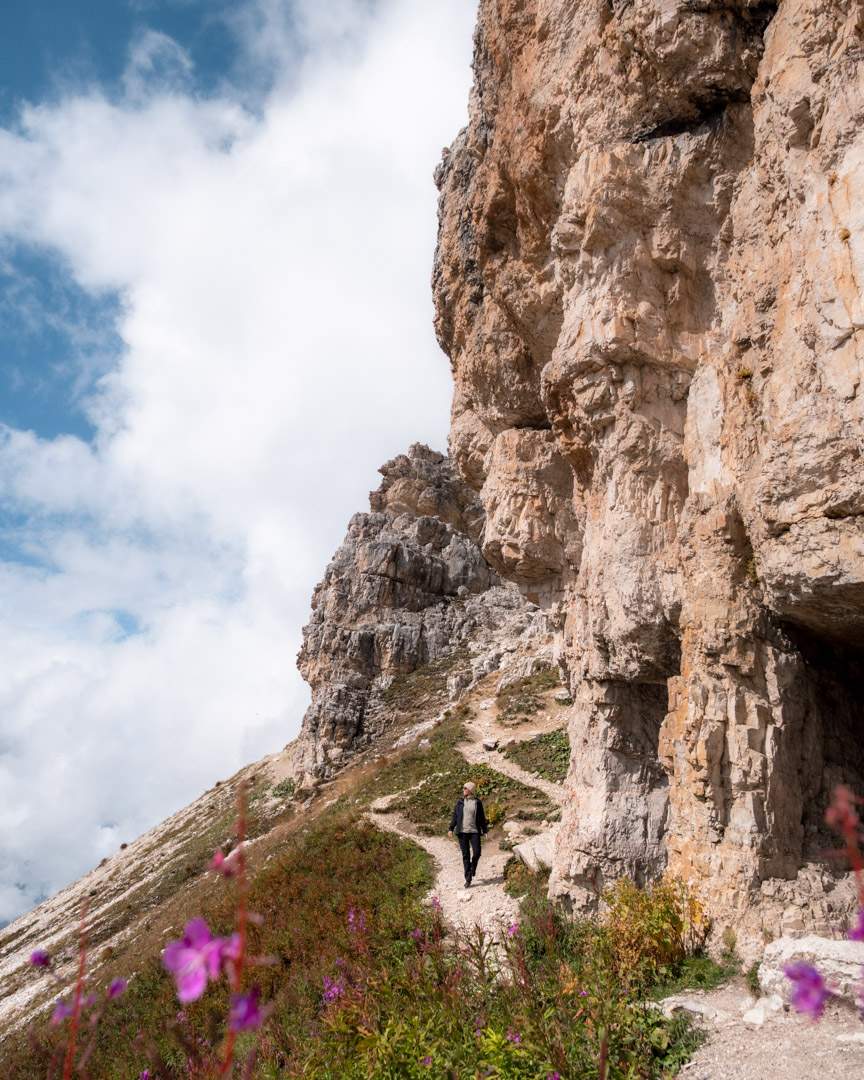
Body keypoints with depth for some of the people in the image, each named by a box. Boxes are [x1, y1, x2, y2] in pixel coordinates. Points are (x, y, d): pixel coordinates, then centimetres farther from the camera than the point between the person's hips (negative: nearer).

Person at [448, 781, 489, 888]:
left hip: (474, 831, -1)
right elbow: (455, 816, 8)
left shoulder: (477, 802, 3)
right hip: (462, 832, 1)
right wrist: (451, 828, 0)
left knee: (477, 853, -8)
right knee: (465, 855, 1)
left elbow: (482, 818, 7)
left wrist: (485, 831, 5)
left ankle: (472, 869, 23)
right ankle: (468, 879, 6)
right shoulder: (460, 802, 7)